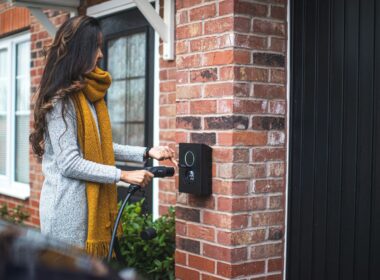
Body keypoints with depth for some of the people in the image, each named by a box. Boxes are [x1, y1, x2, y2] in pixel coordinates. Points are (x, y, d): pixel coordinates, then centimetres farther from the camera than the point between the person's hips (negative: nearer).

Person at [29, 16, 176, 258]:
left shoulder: (89, 94, 13)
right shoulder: (60, 100, -14)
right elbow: (69, 163, -18)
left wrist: (147, 153, 7)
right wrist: (123, 175, -16)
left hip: (91, 202, 8)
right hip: (67, 206, -8)